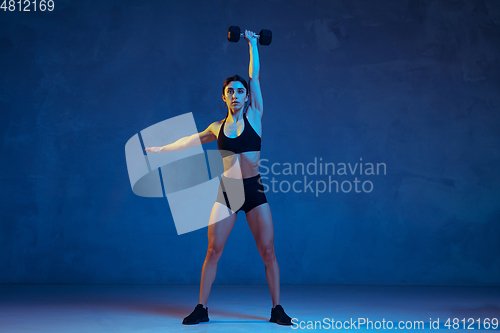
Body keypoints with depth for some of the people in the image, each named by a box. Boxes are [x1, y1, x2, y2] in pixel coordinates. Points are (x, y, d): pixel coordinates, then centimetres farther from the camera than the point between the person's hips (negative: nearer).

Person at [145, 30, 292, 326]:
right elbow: (191, 141, 25)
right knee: (213, 251, -2)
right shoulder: (217, 127, 10)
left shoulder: (254, 116, 3)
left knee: (268, 251, -2)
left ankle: (277, 309, 6)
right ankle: (201, 309, 6)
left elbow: (255, 76, 2)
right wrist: (160, 149, 32)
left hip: (254, 190, -2)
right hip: (226, 192, 2)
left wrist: (253, 44, 4)